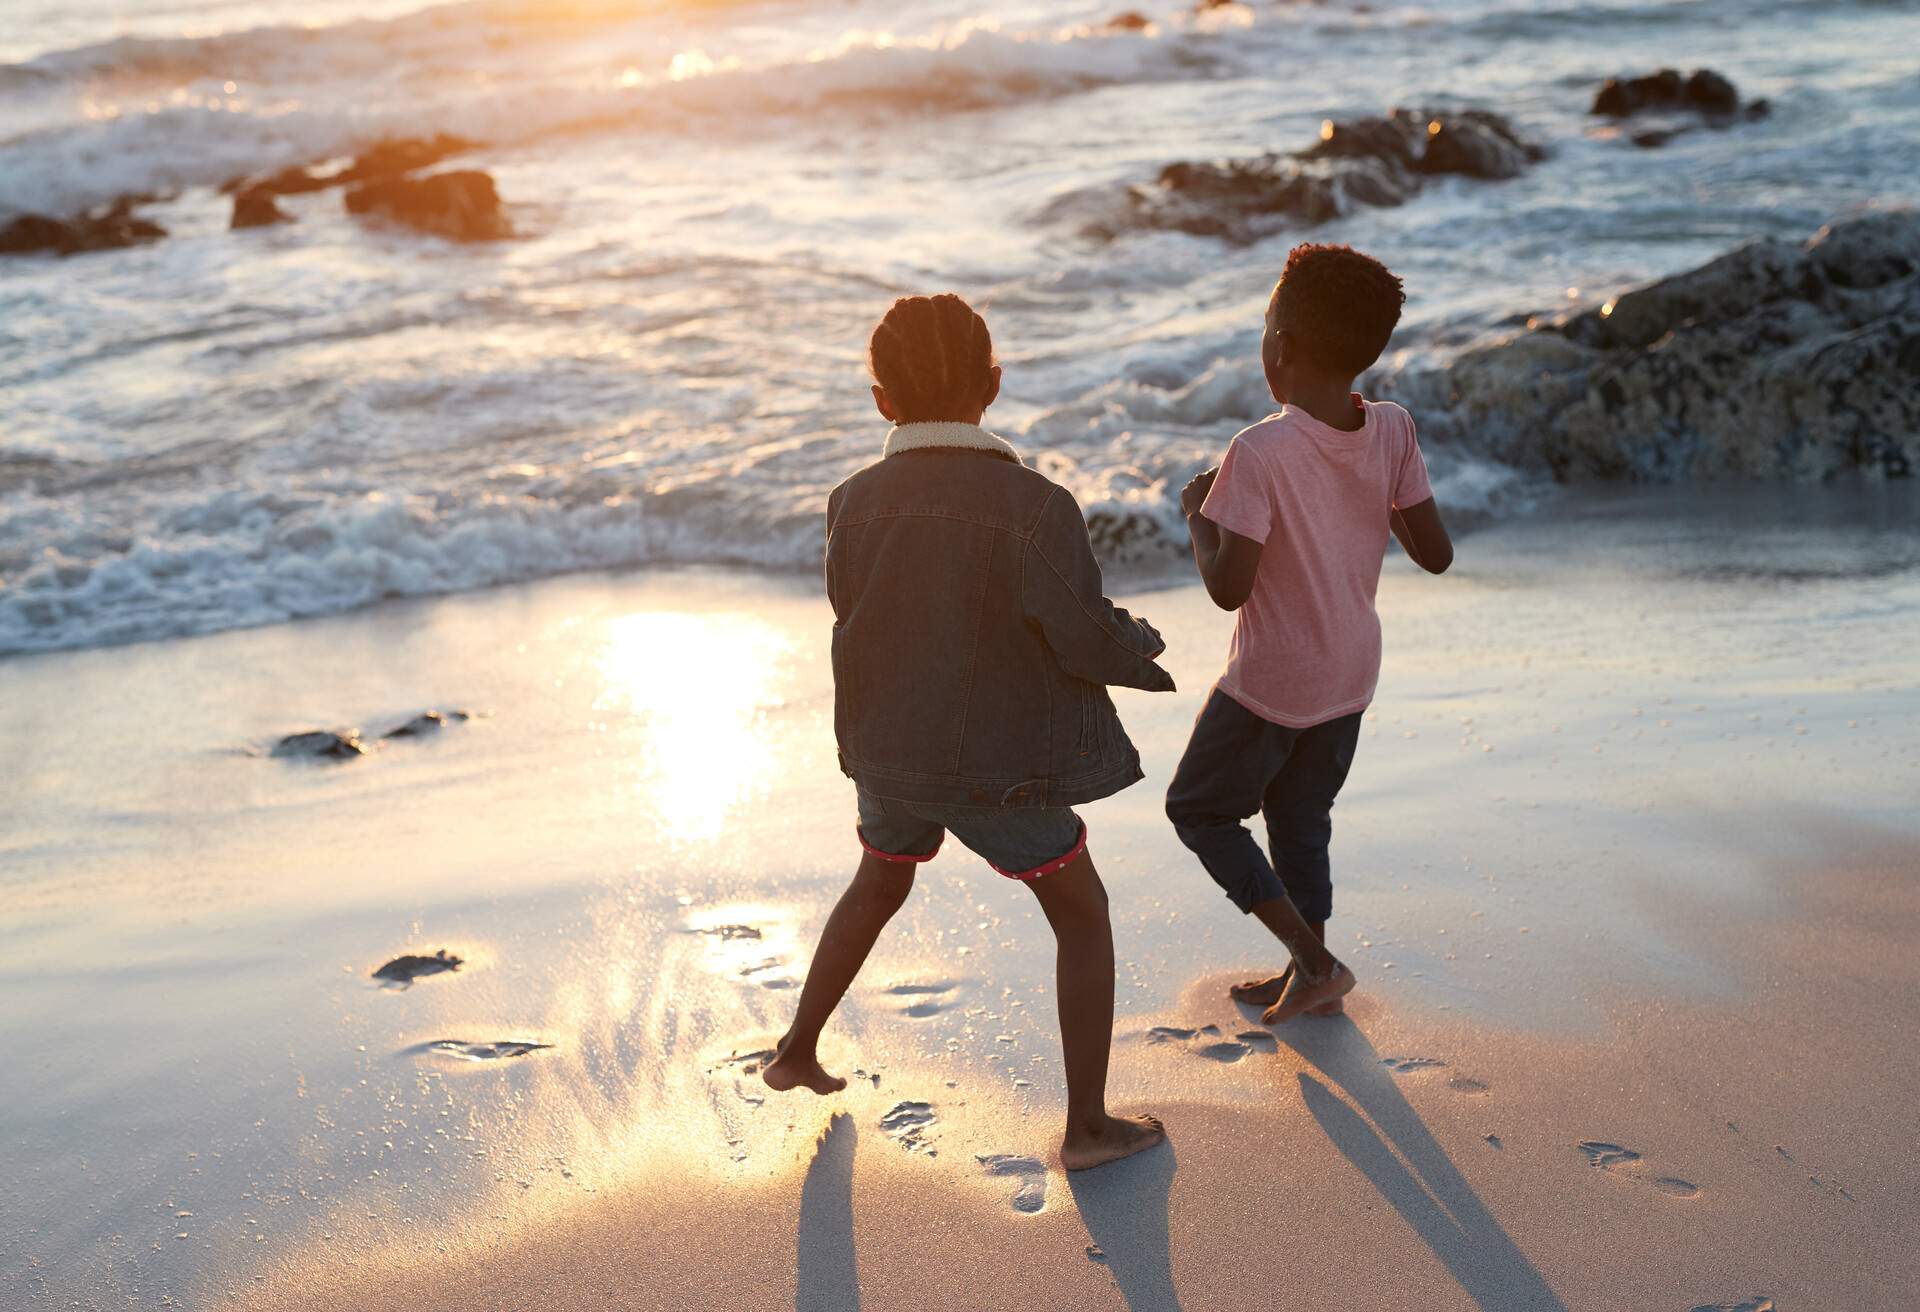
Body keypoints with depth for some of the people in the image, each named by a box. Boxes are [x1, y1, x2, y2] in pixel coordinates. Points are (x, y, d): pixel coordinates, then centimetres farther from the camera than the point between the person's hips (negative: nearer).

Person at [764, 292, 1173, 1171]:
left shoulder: (855, 500, -9)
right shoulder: (1031, 504, -22)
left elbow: (857, 612, 5)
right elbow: (1083, 639, -20)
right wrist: (1141, 651, 3)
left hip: (886, 746, 4)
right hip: (995, 760, -4)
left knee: (880, 883, 32)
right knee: (1082, 916, 14)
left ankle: (798, 1050, 41)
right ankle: (1087, 1124, 15)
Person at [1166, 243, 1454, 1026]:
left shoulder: (1261, 453, -25)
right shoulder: (1391, 432, -9)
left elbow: (1228, 588, -24)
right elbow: (1435, 555, -4)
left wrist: (1197, 513, -7)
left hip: (1269, 683, -6)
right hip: (1350, 675, 6)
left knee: (1198, 811, 14)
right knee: (1300, 816, 24)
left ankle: (1314, 960, 8)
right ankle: (1308, 979, 33)